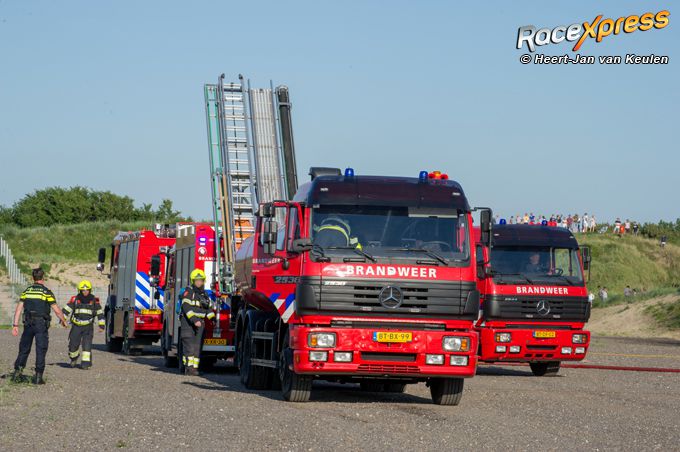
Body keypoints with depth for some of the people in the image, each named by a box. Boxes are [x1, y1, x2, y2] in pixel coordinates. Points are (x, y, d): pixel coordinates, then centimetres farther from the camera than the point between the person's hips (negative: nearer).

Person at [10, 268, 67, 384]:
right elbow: (57, 310, -4)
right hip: (41, 324, -3)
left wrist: (15, 325, 5)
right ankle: (38, 376, -3)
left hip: (28, 324, 3)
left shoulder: (26, 291, 7)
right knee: (41, 351, 1)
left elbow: (18, 309, 3)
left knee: (24, 349, 13)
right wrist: (63, 320, 13)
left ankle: (18, 371, 3)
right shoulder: (46, 292, -4)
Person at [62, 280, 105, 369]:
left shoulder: (94, 301, 2)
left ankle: (86, 363, -8)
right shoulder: (75, 300, 1)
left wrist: (101, 325, 3)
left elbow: (100, 313, 7)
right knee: (73, 345, 1)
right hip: (76, 326, 1)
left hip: (88, 326, -1)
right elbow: (66, 309, 3)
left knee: (87, 344, -10)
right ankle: (74, 358, 30)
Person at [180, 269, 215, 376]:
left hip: (199, 324, 7)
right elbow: (187, 307, -16)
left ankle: (194, 367, 6)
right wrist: (194, 320, -25)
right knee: (189, 346, -12)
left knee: (197, 347, 4)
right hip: (188, 323, -7)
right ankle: (189, 367, -15)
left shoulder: (204, 294, 17)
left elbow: (208, 309, 24)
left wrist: (212, 318, 7)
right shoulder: (188, 292, -5)